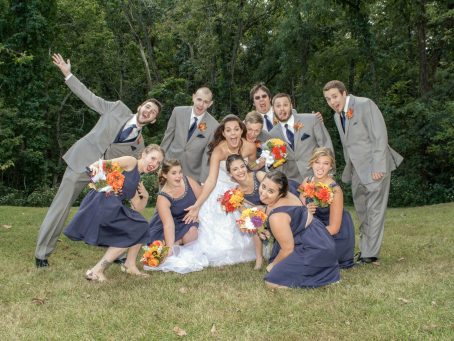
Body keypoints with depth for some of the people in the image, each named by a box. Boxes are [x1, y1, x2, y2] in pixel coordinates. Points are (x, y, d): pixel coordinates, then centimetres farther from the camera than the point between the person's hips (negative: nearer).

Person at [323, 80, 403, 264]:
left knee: (374, 209, -4)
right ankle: (365, 249, 22)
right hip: (357, 170, 8)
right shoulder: (337, 115, 12)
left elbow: (380, 136, -16)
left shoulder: (365, 105, -11)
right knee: (362, 211, 12)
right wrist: (349, 169, 8)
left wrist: (378, 167, -20)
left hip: (374, 167, -7)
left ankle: (370, 253, 0)